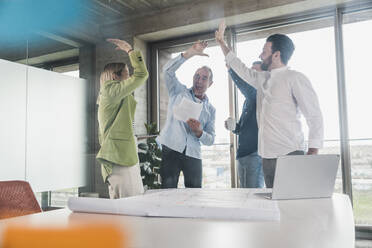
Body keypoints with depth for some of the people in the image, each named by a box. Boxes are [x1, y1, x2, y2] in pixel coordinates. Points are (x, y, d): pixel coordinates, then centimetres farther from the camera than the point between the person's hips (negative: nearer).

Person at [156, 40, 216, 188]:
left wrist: (199, 132, -9)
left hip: (193, 155, 3)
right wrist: (190, 53, -13)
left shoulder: (210, 110, 18)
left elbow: (211, 140, 14)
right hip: (171, 149, -3)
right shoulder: (179, 92, 13)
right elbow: (168, 70, -5)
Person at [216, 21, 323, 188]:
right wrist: (221, 43, 37)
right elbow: (241, 69, 33)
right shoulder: (262, 79, 18)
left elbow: (314, 116, -8)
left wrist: (312, 153, -17)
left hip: (289, 156, -7)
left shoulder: (295, 78, -5)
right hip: (267, 158, 7)